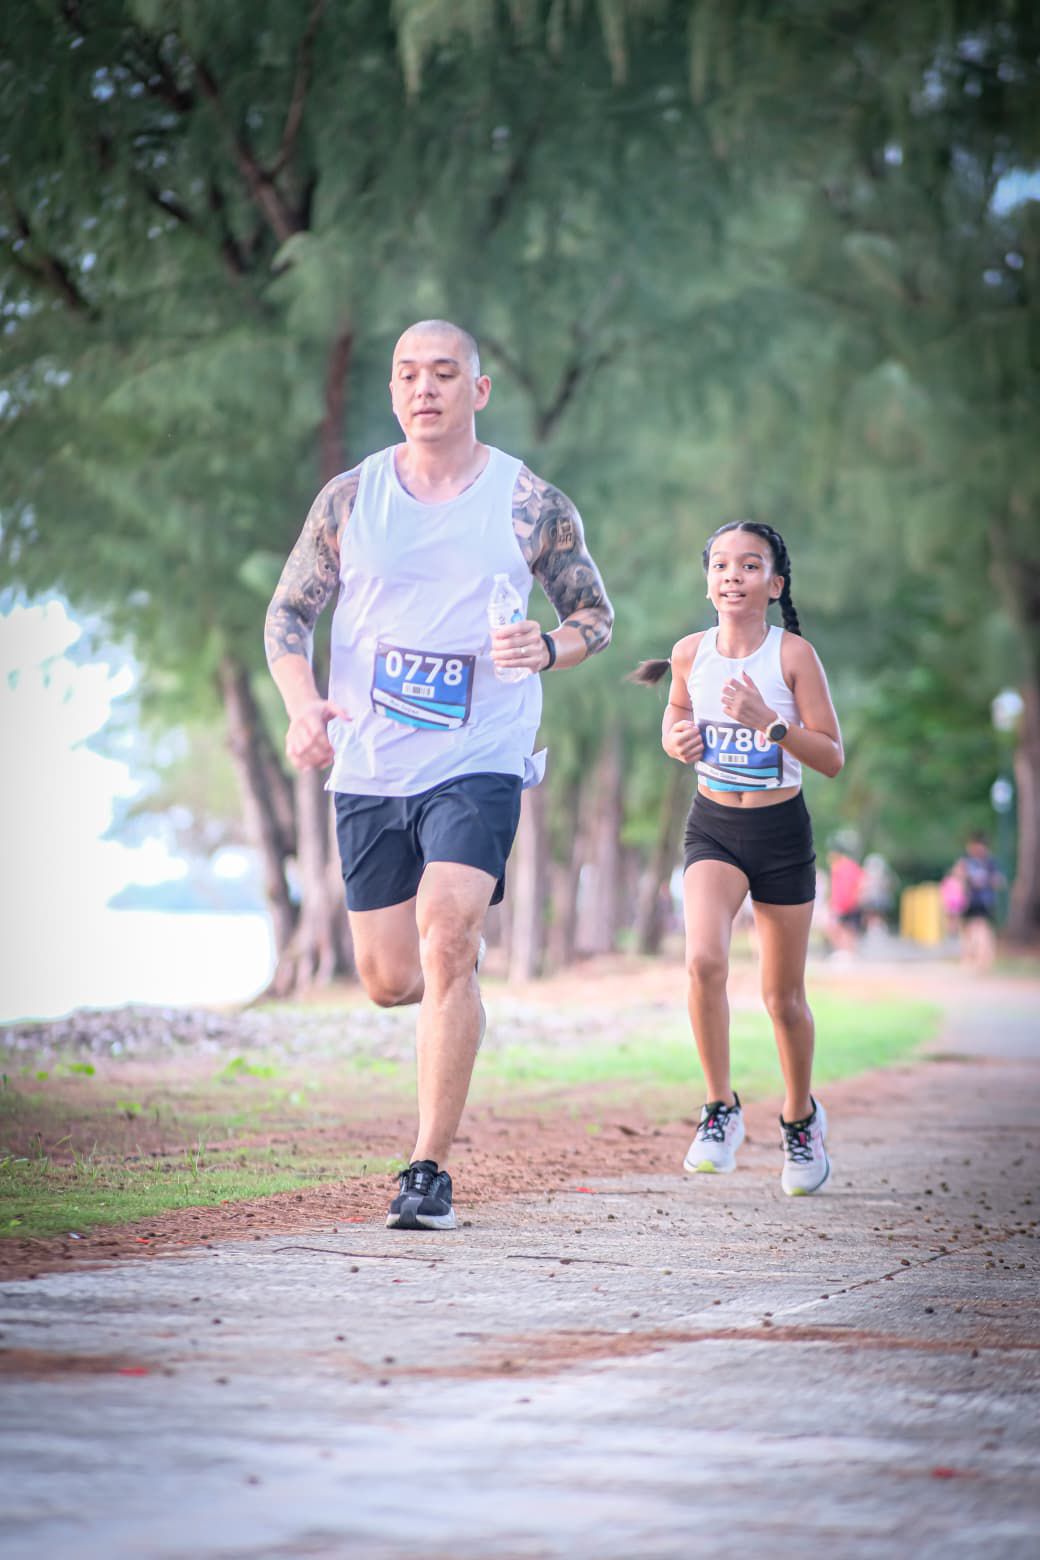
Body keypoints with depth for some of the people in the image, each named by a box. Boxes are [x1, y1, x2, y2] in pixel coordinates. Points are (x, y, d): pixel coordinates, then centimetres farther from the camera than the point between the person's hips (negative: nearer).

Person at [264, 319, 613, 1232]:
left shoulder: (534, 505, 0)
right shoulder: (349, 499, 4)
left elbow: (597, 612, 10)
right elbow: (287, 613, 9)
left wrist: (550, 648, -13)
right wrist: (304, 703, -10)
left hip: (479, 763, -3)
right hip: (367, 771, 3)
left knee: (446, 942, -21)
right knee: (388, 981, 6)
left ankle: (430, 1172, -16)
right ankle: (456, 979, 45)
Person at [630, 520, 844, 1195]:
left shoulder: (793, 653, -12)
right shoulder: (690, 653, -3)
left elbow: (833, 757, -12)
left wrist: (769, 721, -26)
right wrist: (679, 740, -5)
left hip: (782, 833, -1)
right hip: (713, 828, 1)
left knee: (784, 997, 9)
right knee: (704, 961, -24)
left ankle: (801, 1116, 35)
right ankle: (721, 1110, -6)